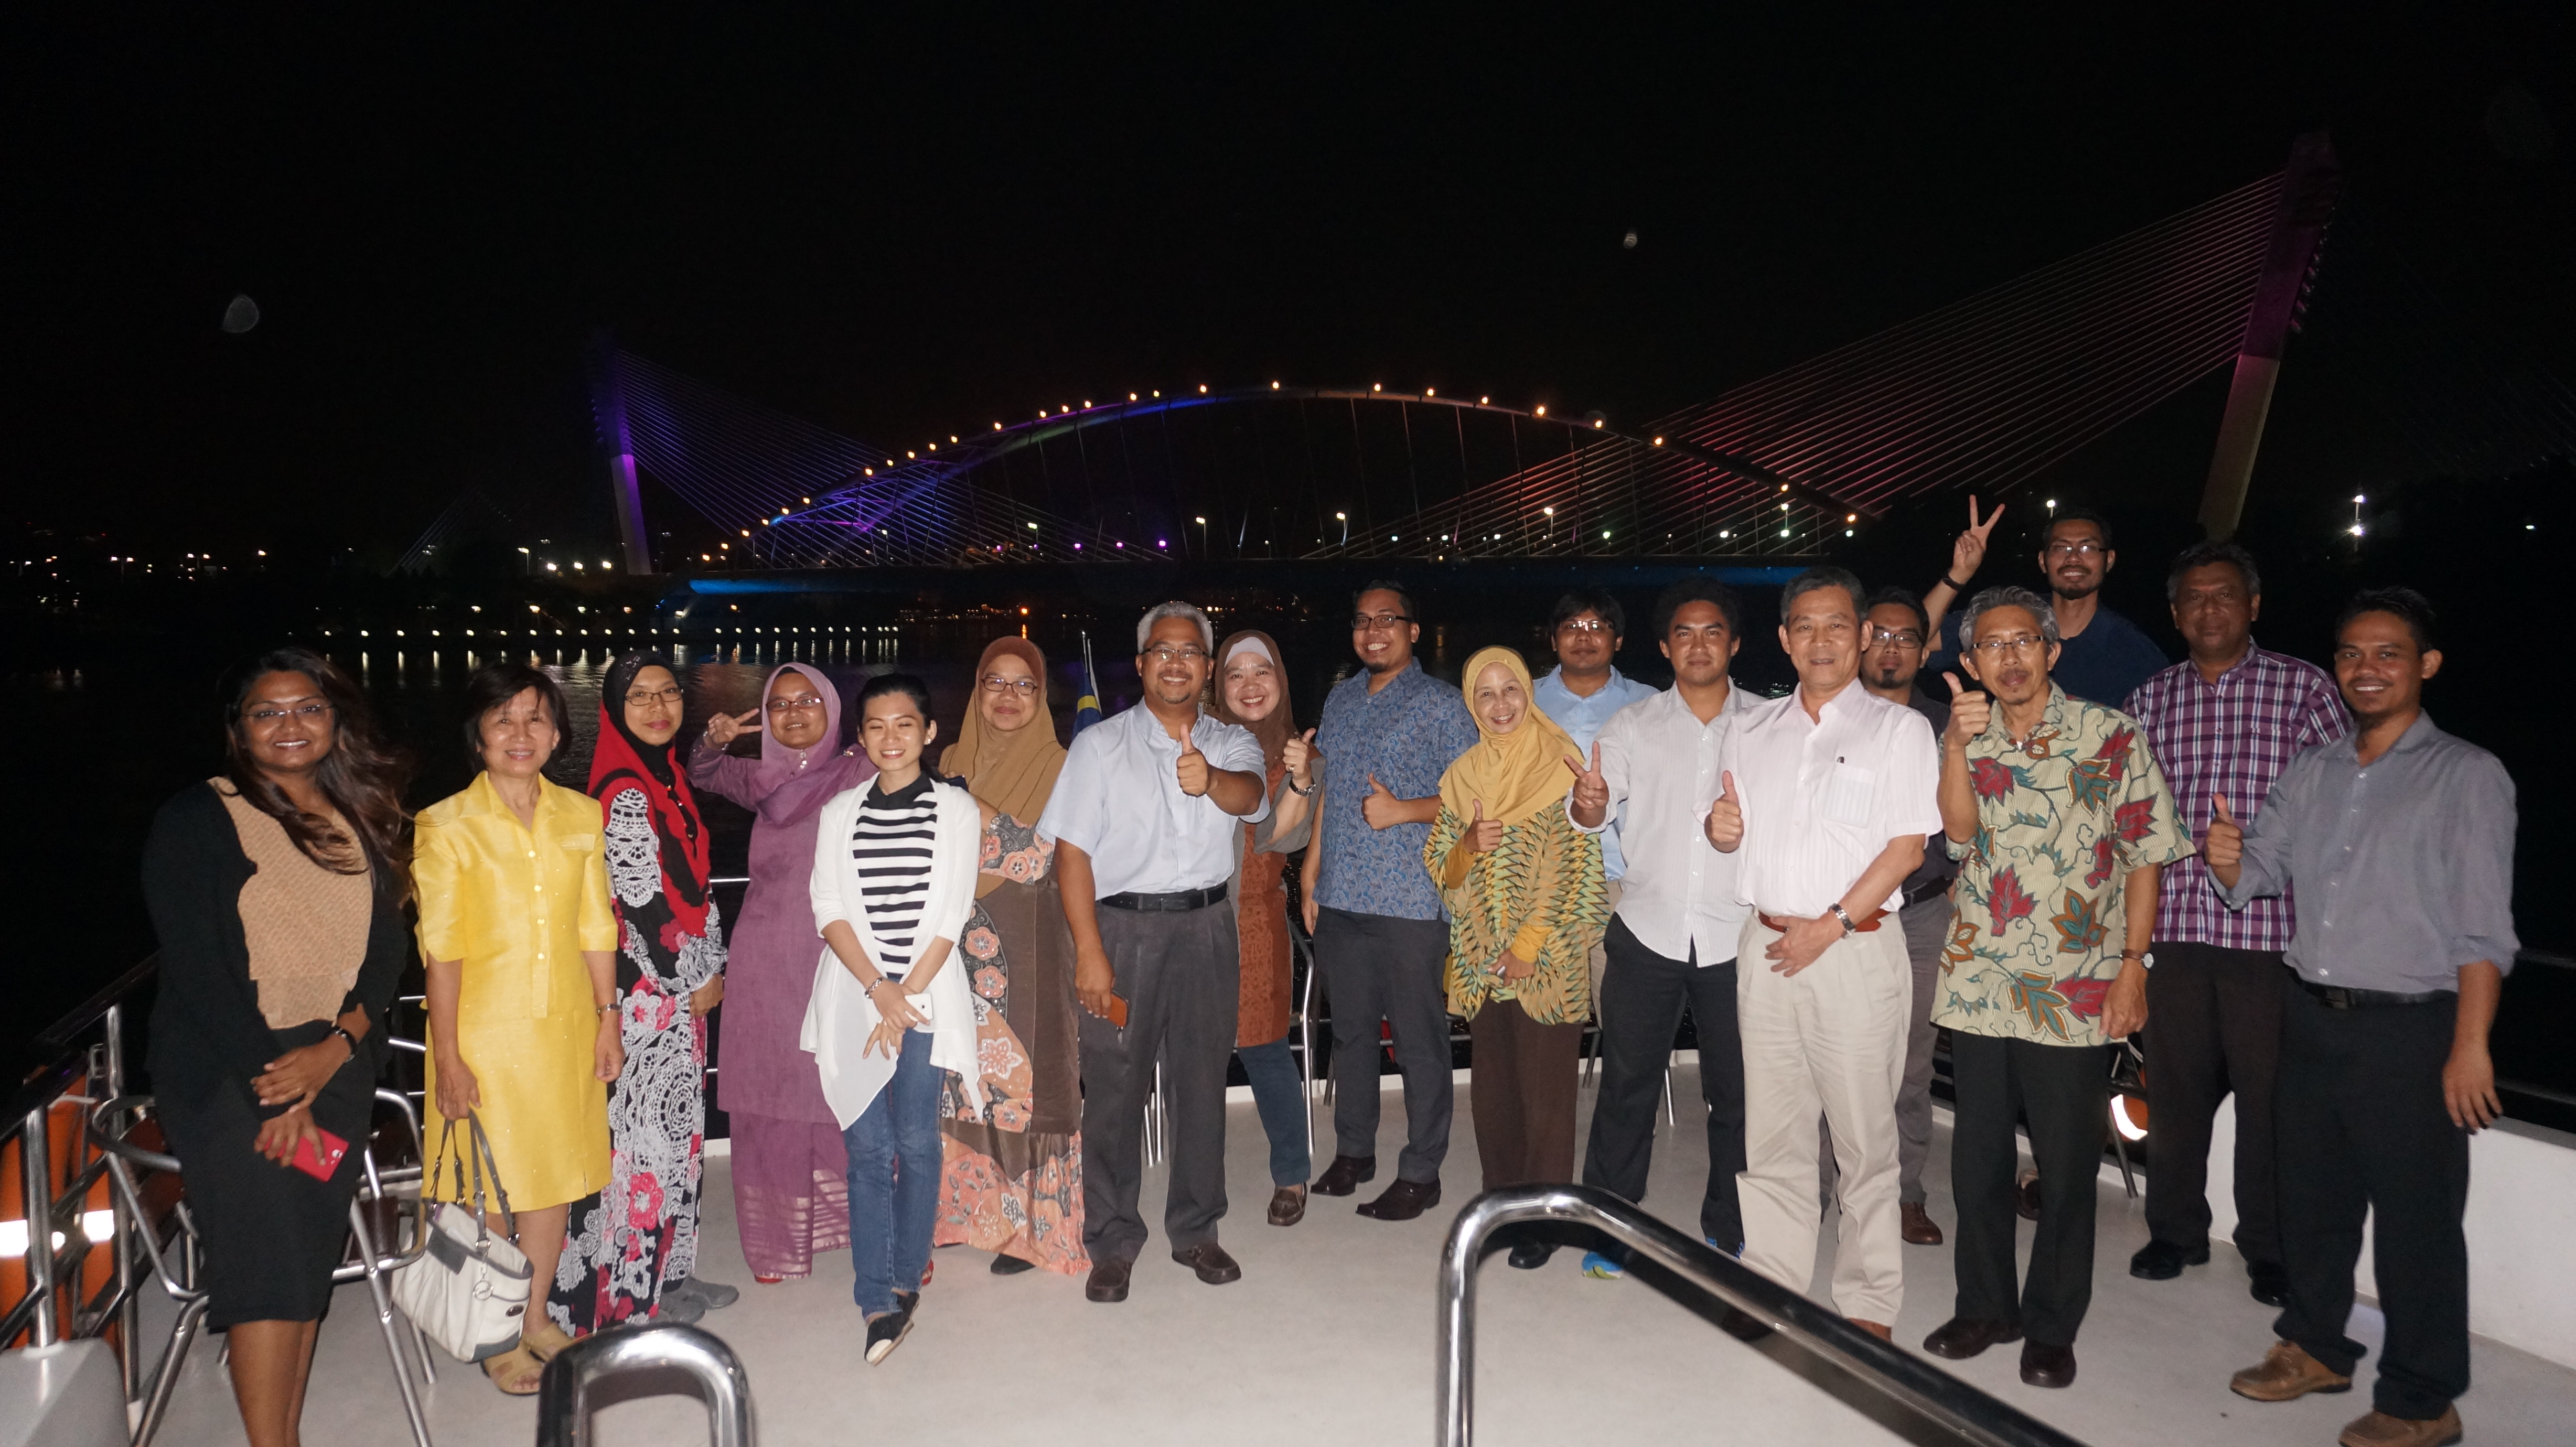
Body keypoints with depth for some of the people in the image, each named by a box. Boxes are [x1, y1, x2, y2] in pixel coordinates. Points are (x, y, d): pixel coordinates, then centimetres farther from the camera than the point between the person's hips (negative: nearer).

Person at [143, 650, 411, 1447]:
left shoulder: (360, 825, 11)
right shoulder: (196, 820, -3)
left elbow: (387, 952, 6)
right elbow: (197, 967, -10)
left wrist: (334, 1050, -11)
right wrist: (274, 1088, -14)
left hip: (337, 1068, 4)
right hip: (224, 1068, -4)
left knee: (311, 1256, 5)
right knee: (267, 1255, -11)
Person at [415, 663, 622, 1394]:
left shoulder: (581, 817, 3)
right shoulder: (447, 826, -8)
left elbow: (596, 928, 8)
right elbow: (441, 949, -10)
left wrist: (609, 1018, 7)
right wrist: (447, 1056, -12)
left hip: (565, 1025, 4)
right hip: (485, 1029, -4)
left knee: (556, 1177, 13)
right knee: (490, 1189, 6)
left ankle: (536, 1317, 30)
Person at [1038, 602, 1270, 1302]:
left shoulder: (1232, 745, 7)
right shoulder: (1100, 744, 1)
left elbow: (1250, 797, -16)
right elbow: (1073, 851, -3)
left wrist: (1210, 780, -40)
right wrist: (1088, 951, -11)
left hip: (1206, 929, 2)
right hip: (1123, 926, -2)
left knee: (1202, 1083, 9)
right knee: (1114, 1087, 1)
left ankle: (1195, 1231, 24)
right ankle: (1113, 1244, 14)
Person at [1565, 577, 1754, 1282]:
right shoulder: (1633, 727, 5)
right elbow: (1590, 812, -6)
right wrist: (1587, 801, -29)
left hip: (1734, 935, 1)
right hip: (1648, 929, 0)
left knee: (1736, 1090, 8)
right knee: (1627, 1084, 4)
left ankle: (1730, 1232, 25)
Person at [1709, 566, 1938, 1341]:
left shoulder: (1899, 728, 0)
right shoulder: (1756, 729, 15)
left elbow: (1907, 846, -7)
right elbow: (1732, 825, 22)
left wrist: (1831, 925, -14)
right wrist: (1720, 826, -3)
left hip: (1854, 950, -4)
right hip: (1765, 947, 5)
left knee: (1865, 1139, 1)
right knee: (1770, 1136, 9)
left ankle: (1869, 1304, 12)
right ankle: (1772, 1285, 19)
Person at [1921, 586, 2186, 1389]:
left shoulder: (2111, 736, -2)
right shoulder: (1960, 738, 6)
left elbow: (2145, 856, -1)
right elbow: (1959, 831, -10)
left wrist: (2133, 965, -6)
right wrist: (1960, 744, -24)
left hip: (2075, 989, -3)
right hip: (1979, 982, 3)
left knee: (2067, 1166, 6)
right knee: (1978, 1156, 12)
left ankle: (2051, 1325, 22)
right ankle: (1985, 1306, 29)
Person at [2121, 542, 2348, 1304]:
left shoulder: (2303, 687, 3)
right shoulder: (2150, 700, 11)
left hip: (2268, 922, -3)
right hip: (2174, 921, 3)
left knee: (2269, 1094, 4)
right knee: (2174, 1086, 11)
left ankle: (2270, 1248, 20)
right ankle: (2176, 1229, 26)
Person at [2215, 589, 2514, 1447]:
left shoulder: (2467, 777, -6)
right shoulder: (2312, 772, 10)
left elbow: (2483, 929, -10)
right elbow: (2255, 877, 11)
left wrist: (2470, 1046, -15)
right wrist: (2227, 855, -12)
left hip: (2408, 1028, -5)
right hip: (2310, 1017, 6)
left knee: (2416, 1219, 3)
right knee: (2312, 1194, 17)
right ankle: (2315, 1347, 34)